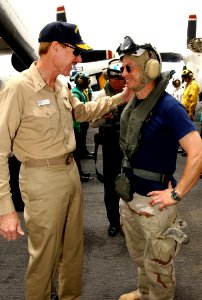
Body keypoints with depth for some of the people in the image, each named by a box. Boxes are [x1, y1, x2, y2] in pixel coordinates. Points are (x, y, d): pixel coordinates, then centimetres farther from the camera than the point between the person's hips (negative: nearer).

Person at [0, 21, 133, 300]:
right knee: (45, 256, 8)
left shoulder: (62, 86, 5)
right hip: (43, 179, -8)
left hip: (71, 171, 8)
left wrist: (120, 98, 17)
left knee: (74, 247, 21)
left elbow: (82, 111, 26)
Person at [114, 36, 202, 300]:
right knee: (139, 257, 27)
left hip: (153, 201, -8)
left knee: (158, 265, 13)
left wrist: (176, 194, -23)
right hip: (128, 196, 8)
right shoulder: (132, 104, 4)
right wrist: (127, 185, 14)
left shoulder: (168, 107, -20)